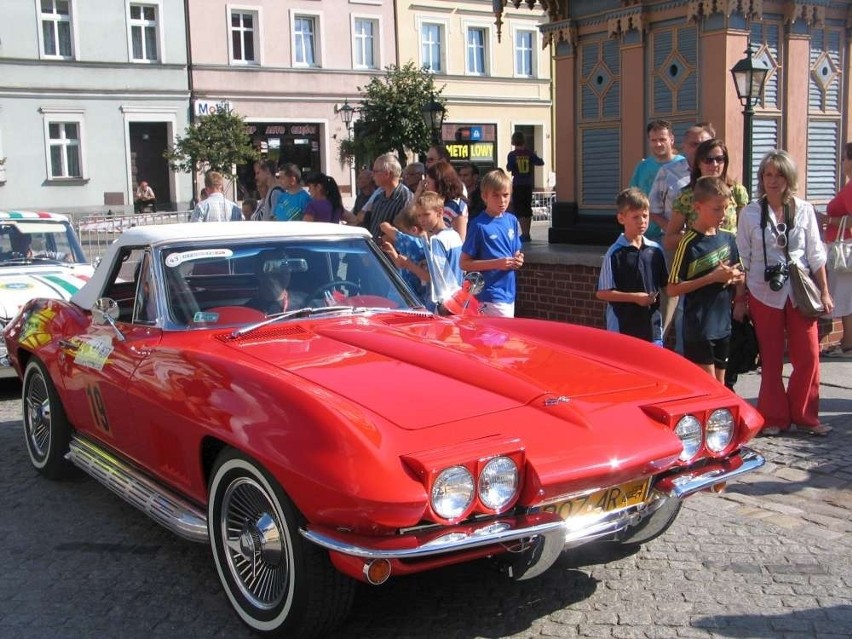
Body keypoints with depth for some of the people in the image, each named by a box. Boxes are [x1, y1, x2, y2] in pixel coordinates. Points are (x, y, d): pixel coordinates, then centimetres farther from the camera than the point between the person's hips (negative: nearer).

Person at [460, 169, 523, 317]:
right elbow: (464, 263, -11)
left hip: (509, 292, 7)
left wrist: (518, 260, -3)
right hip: (491, 297, -7)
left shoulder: (512, 221, 7)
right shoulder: (479, 225, -11)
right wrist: (496, 263, -19)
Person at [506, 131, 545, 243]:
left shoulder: (512, 154, -8)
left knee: (519, 210, -2)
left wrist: (508, 165, 8)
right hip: (528, 184, 4)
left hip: (517, 185, -4)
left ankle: (524, 234, -11)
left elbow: (509, 168, -13)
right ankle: (527, 234, 18)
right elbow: (541, 162, 5)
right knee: (527, 209, 14)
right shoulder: (529, 153, 2)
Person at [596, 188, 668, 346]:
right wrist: (634, 297, -14)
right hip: (622, 328, -4)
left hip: (652, 325, 4)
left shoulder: (656, 250, 5)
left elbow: (665, 284, 14)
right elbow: (602, 293, -9)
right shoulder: (615, 253, -8)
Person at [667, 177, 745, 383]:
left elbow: (741, 276, 18)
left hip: (724, 325, 6)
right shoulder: (689, 243, -12)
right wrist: (712, 278, -18)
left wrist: (736, 276, -6)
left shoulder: (728, 238, 6)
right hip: (699, 329, -6)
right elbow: (673, 289, -14)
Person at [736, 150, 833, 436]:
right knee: (770, 359, 6)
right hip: (764, 294, -1)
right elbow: (742, 259, 2)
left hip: (800, 293, 1)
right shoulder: (750, 213, 0)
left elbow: (816, 255, 5)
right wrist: (739, 299, 0)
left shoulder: (804, 210, 3)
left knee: (808, 356, 1)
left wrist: (824, 293, 2)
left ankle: (804, 415, 16)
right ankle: (774, 417, 16)